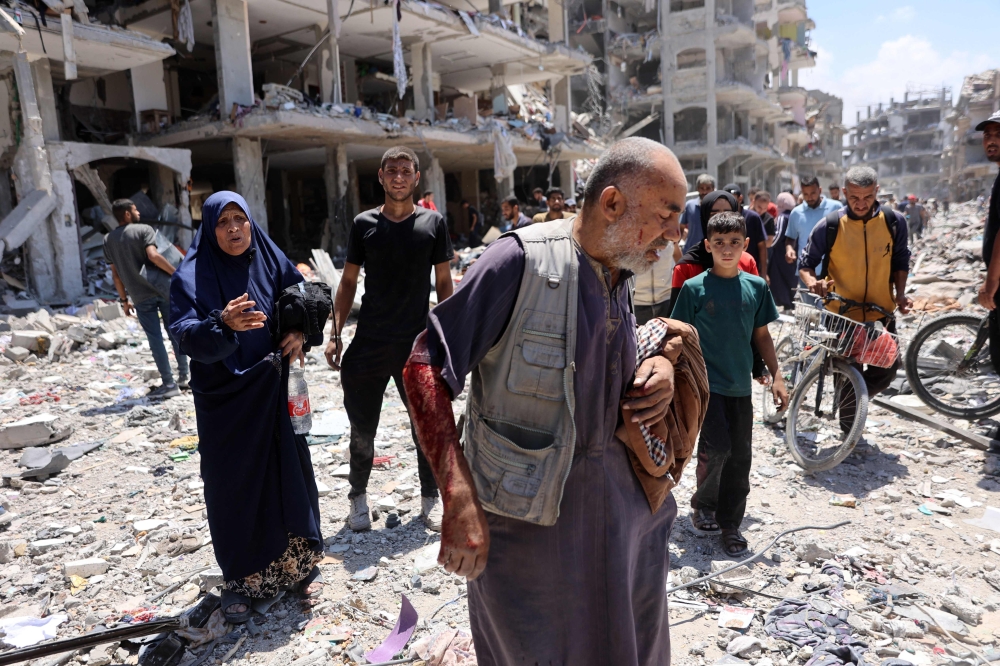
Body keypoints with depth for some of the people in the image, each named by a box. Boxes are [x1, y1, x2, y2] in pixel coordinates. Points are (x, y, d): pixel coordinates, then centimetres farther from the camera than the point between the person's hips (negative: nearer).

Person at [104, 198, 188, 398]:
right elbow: (153, 255, -21)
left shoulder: (109, 240, 10)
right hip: (162, 289, -2)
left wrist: (124, 300, 16)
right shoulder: (144, 230, -4)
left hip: (140, 297, 2)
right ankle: (184, 376, 18)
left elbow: (115, 274, 11)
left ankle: (168, 384, 1)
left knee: (155, 339, 3)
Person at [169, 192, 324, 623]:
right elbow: (185, 334, -20)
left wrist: (301, 333, -13)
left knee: (288, 473, 9)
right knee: (232, 485, 6)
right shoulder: (192, 277, -9)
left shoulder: (273, 263, 0)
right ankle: (240, 579, 23)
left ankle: (296, 563, 28)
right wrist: (223, 324, -39)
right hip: (225, 399, -2)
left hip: (276, 393, 3)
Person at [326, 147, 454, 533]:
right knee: (362, 428, 8)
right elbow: (348, 282, 7)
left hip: (417, 344, 0)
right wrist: (335, 334, -1)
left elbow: (444, 283, 4)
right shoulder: (364, 224, 3)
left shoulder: (433, 223, 2)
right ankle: (358, 495, 30)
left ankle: (430, 497, 28)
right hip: (367, 344, 1)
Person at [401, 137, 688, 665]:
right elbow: (425, 367, -23)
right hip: (527, 510, -7)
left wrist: (658, 366, -5)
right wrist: (460, 500, -31)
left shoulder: (620, 274, 2)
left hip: (614, 498, 7)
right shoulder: (522, 259, -22)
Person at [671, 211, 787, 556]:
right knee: (716, 447, -14)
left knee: (740, 457, 8)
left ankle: (730, 524, 24)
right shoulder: (694, 288, -7)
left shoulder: (756, 286, 3)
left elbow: (761, 335, 11)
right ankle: (702, 504, 15)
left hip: (741, 385, 4)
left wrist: (776, 376, 6)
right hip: (706, 382, -4)